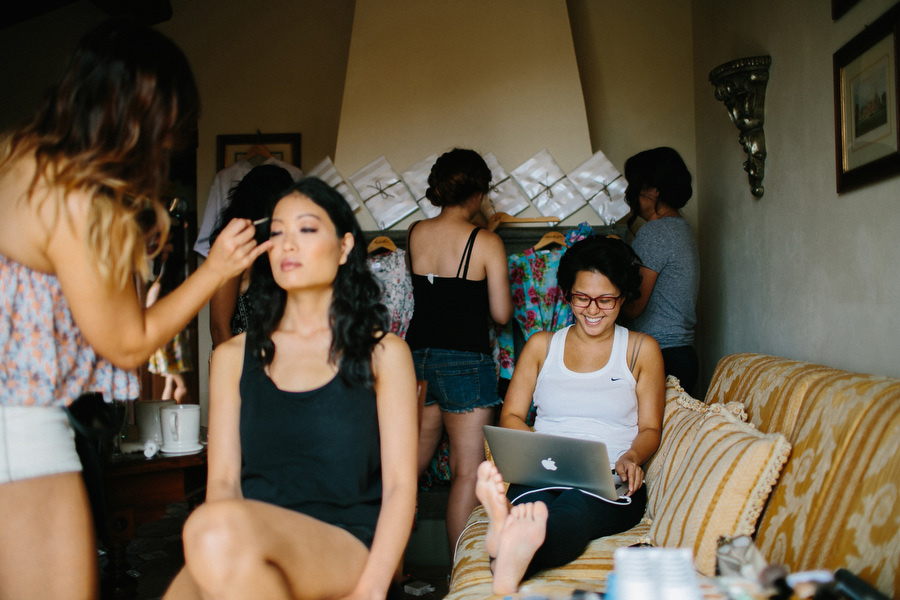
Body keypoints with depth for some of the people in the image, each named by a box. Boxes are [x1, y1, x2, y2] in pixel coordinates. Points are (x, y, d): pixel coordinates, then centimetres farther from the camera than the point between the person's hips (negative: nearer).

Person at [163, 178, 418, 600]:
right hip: (250, 550, 1)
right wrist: (238, 560, -13)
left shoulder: (383, 353, 8)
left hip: (347, 549, -1)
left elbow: (400, 485, 1)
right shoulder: (233, 357, 15)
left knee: (216, 527, -32)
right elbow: (223, 478, 7)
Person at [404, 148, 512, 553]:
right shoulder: (487, 243, -10)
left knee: (413, 464, 17)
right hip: (465, 362, -5)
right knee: (467, 472, 4)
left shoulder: (414, 234, 3)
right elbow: (501, 314, -7)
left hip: (418, 356, 5)